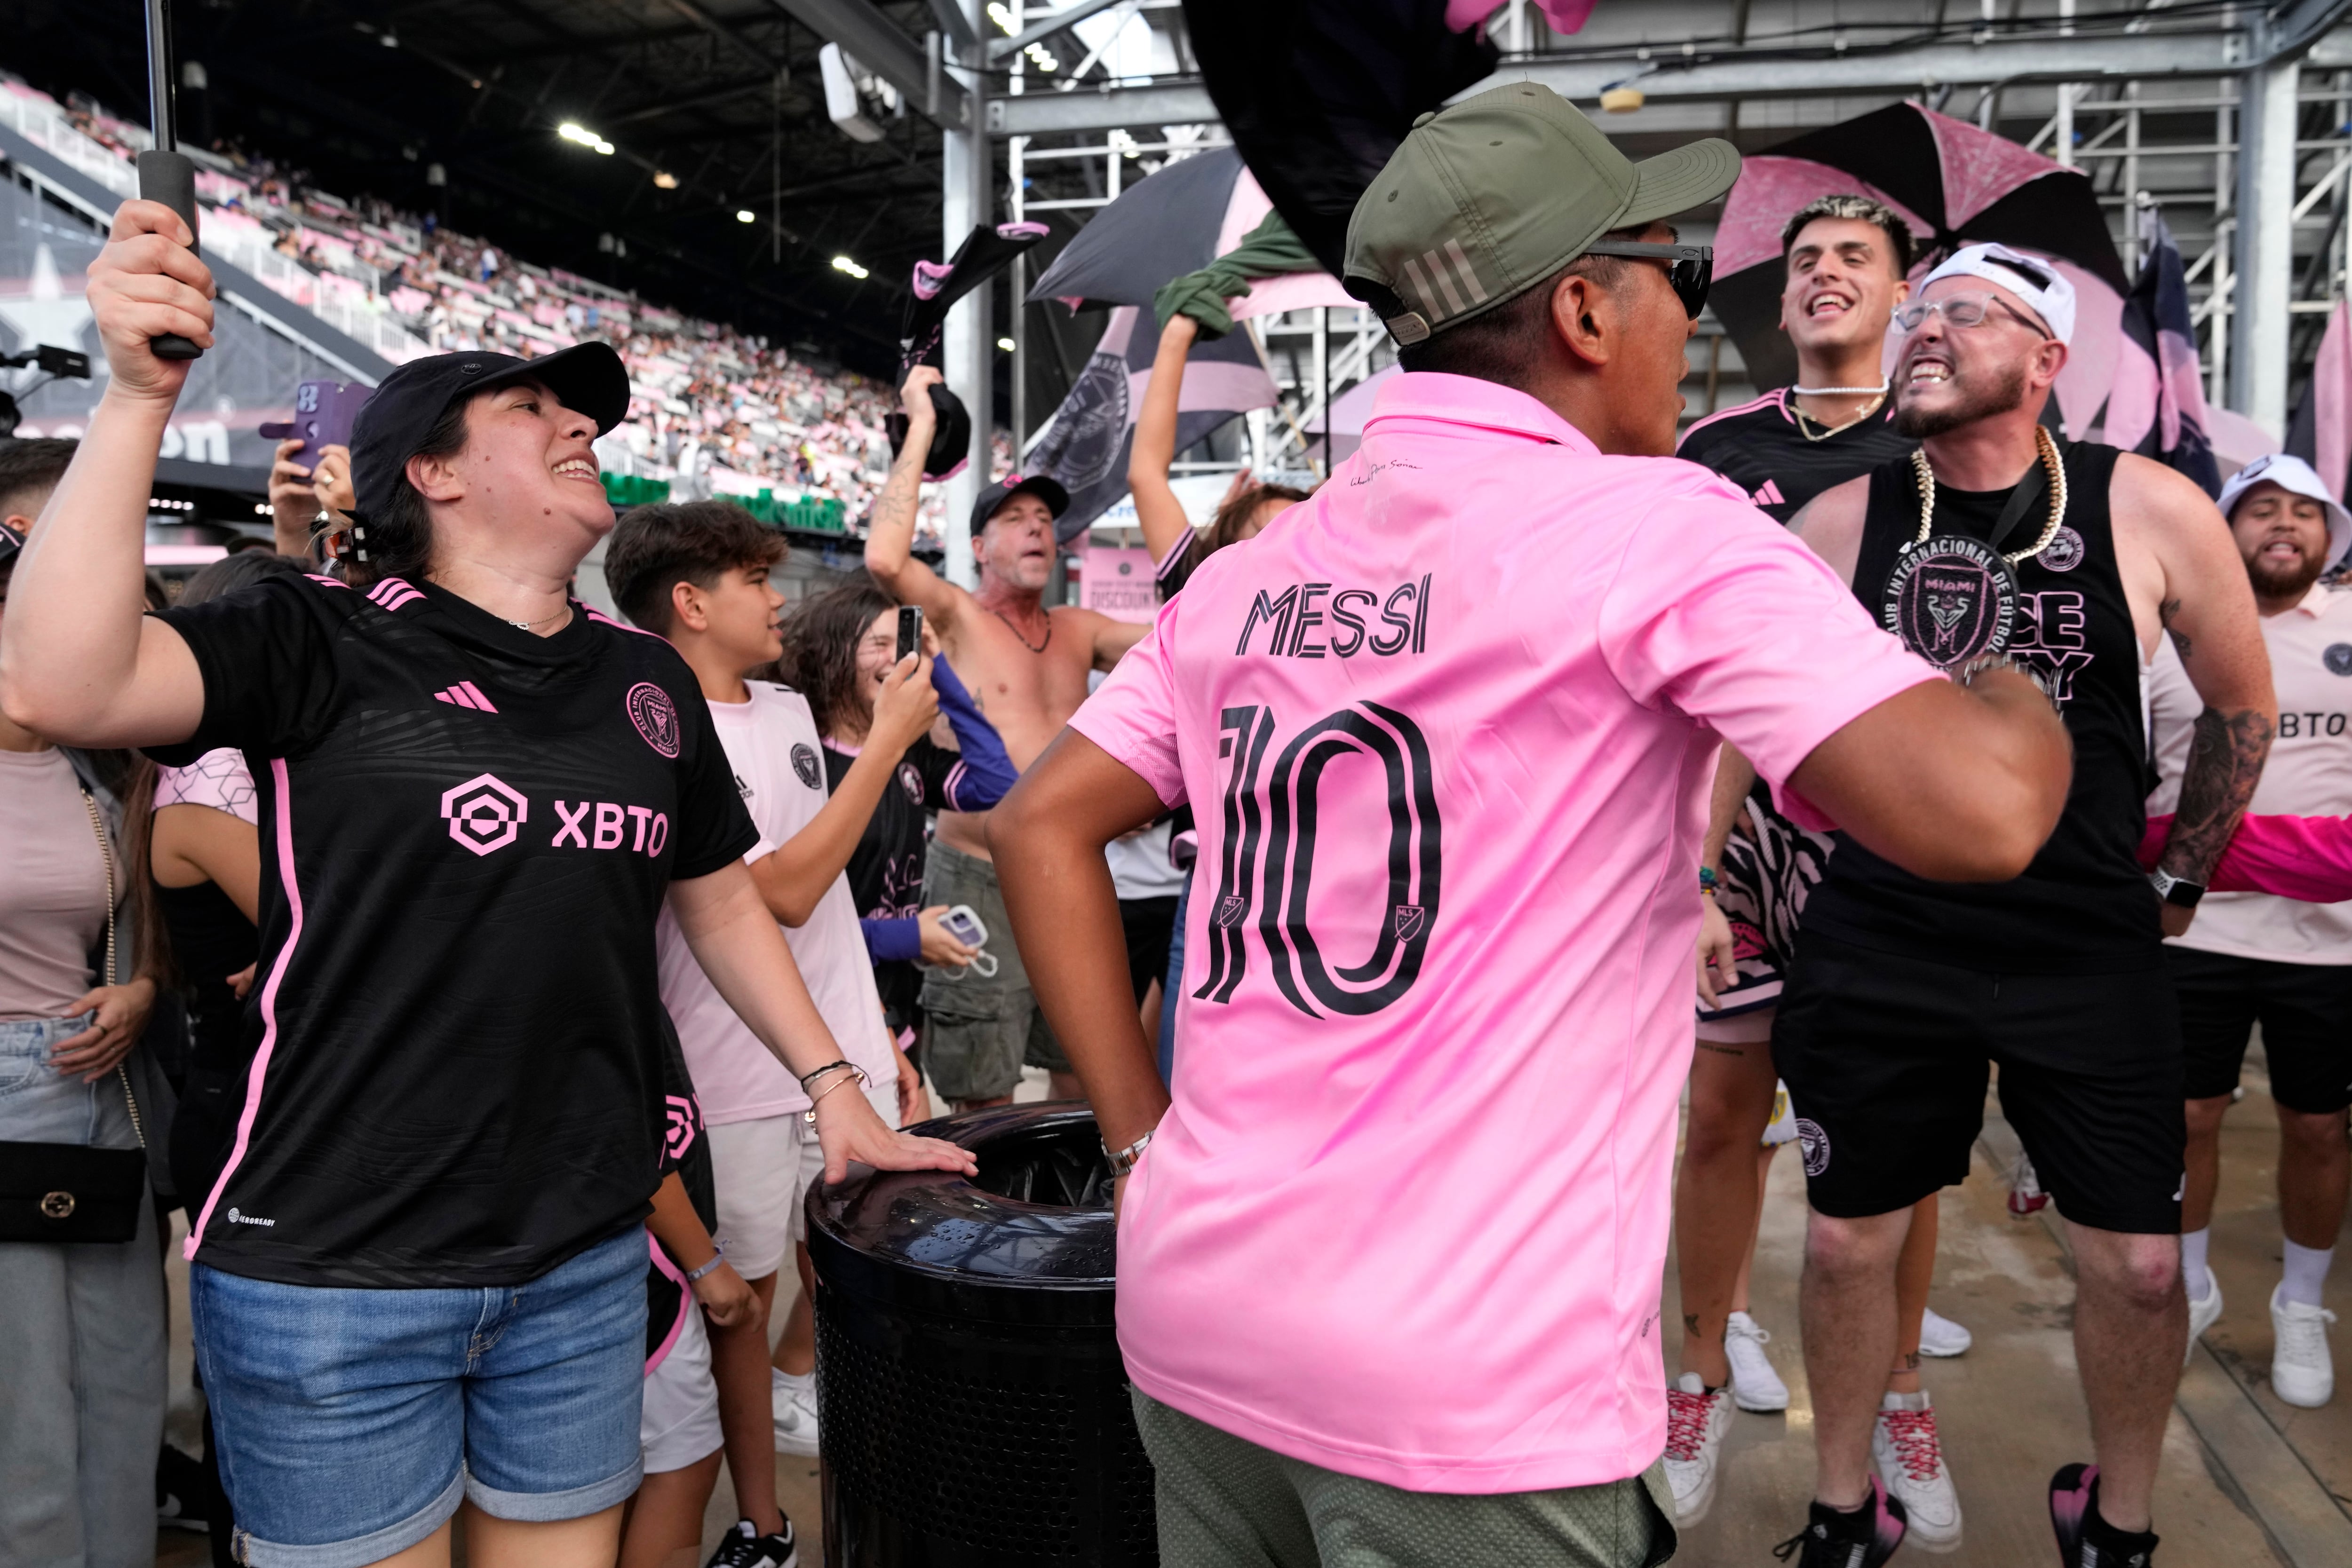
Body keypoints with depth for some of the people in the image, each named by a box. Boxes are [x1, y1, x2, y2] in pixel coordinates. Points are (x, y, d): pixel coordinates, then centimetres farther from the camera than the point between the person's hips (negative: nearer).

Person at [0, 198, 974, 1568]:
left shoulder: (647, 681, 9)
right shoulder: (324, 644, -6)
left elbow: (720, 898, 18)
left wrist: (836, 1086, 16)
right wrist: (141, 395, -27)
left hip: (585, 1262, 4)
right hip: (332, 1270, -4)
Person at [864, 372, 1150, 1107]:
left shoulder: (1077, 631, 13)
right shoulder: (956, 616, -3)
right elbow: (884, 557, -22)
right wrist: (921, 428, -14)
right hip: (980, 882, -5)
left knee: (1085, 1092, 14)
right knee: (983, 1108, 1)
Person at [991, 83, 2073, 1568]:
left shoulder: (1256, 567, 8)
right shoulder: (1653, 526, -10)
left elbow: (1041, 826, 10)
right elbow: (1979, 810, -20)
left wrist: (1142, 1134, 10)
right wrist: (2014, 695, 3)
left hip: (1192, 1314, 7)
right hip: (1468, 1390, -6)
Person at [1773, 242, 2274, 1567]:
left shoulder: (2152, 513, -6)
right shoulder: (1841, 523, -4)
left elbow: (2244, 707, 9)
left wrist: (2181, 879, 14)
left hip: (2092, 952, 0)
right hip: (1878, 944, 0)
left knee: (2139, 1262, 6)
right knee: (1849, 1243, 8)